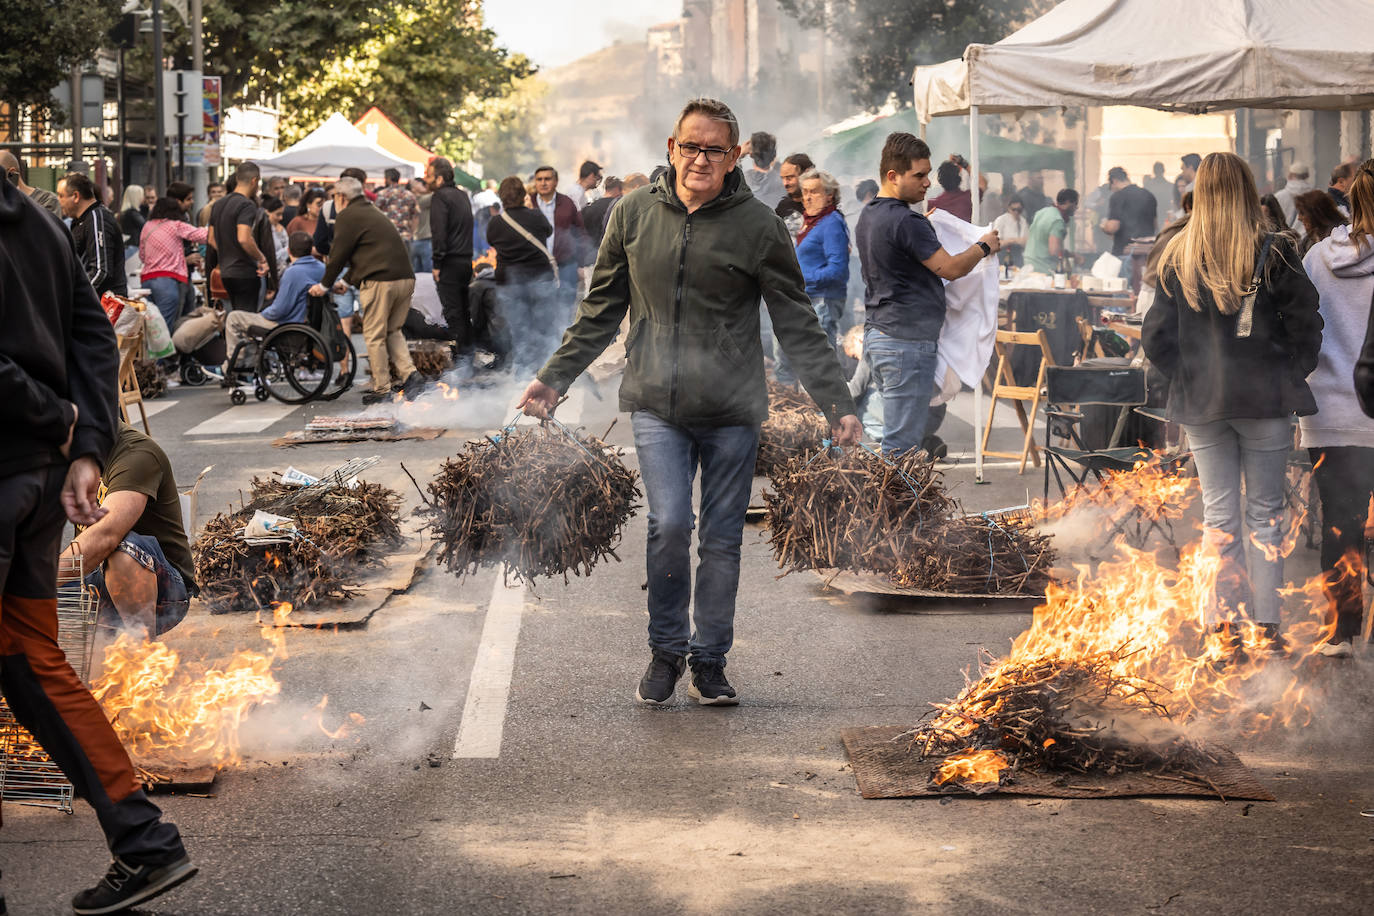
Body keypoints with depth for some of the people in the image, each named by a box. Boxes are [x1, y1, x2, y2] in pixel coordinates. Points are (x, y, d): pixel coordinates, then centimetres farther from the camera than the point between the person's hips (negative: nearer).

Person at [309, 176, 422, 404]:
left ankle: (382, 390, 3)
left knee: (375, 336, 1)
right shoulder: (372, 212, 26)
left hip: (379, 282, -8)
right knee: (392, 331, 19)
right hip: (405, 278, 8)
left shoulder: (347, 216, -1)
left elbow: (338, 254, -1)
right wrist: (345, 281, 36)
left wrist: (325, 284, 12)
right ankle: (409, 374, 1)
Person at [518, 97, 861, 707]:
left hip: (733, 409, 0)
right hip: (656, 404, 0)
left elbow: (798, 325, 0)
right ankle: (666, 650, 7)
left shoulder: (757, 225, -3)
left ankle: (710, 658, 21)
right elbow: (601, 311, 13)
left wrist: (837, 402, -4)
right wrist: (555, 377, 9)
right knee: (668, 524, -13)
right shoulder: (634, 216, 3)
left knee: (722, 538, 6)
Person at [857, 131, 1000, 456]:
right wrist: (983, 247, 1)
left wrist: (926, 224, 24)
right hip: (906, 340, -10)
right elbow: (951, 268, -15)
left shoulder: (869, 215, 13)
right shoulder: (905, 221, -17)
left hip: (876, 335, 10)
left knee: (898, 436, 13)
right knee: (902, 445, -8)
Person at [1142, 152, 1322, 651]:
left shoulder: (1178, 259, -1)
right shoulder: (1273, 253, -8)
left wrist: (1188, 378, 11)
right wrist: (1290, 377, 5)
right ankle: (1267, 625, 5)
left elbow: (1156, 337, -1)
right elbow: (1306, 325, -8)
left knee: (1219, 516, 9)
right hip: (1266, 402, -2)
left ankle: (1228, 627, 9)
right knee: (1265, 513, 7)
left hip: (1201, 404, 2)